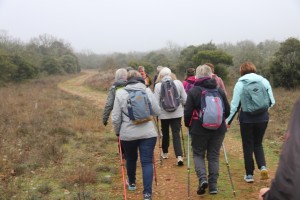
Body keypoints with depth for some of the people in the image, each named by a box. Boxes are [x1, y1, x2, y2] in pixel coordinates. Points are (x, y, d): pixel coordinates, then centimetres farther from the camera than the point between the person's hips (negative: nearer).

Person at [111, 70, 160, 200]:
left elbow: (115, 118, -3)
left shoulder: (120, 93, -3)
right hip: (148, 133, -1)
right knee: (147, 162, 2)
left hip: (127, 134, 1)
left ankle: (132, 183, 44)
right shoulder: (147, 91, -2)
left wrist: (118, 131, 13)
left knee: (131, 159, 22)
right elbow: (157, 112, 2)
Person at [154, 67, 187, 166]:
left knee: (165, 133, 18)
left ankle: (165, 153, 35)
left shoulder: (158, 85, -10)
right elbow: (184, 99, 0)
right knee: (176, 134, 1)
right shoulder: (178, 83, -4)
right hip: (177, 113, 1)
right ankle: (179, 156, -12)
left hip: (164, 114, -1)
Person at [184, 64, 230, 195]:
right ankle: (213, 185, 10)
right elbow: (227, 111, 7)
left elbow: (188, 112, -9)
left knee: (198, 154, 12)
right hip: (218, 129, 3)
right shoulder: (219, 90, 4)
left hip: (199, 129, -3)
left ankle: (202, 178, -10)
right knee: (214, 156, 11)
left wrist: (188, 125, 9)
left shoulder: (193, 91, -8)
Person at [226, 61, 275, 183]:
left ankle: (249, 174, 15)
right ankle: (263, 167, -2)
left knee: (248, 146, 11)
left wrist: (228, 120, -2)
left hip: (247, 119, -2)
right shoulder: (264, 81, 3)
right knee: (258, 144, 19)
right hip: (262, 118, 2)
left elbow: (235, 105, -8)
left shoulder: (240, 84, -4)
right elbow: (272, 102, 3)